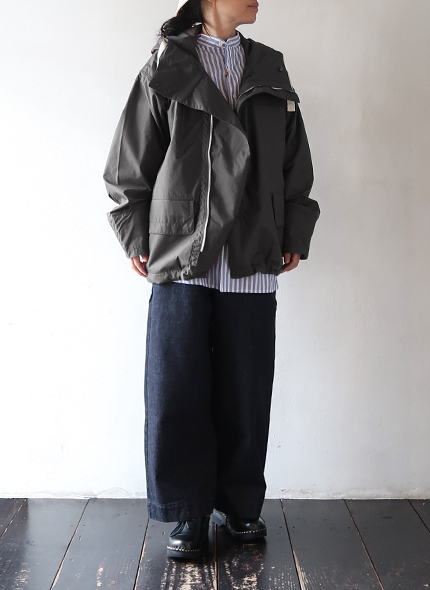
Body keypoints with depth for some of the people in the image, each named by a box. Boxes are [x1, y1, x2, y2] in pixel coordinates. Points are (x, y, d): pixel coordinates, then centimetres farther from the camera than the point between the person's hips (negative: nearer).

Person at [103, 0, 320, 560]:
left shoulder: (271, 73, 16)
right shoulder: (164, 71, 6)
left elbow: (297, 169, 17)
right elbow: (129, 166, 7)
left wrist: (295, 238, 10)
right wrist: (138, 240, 1)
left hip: (254, 267, 3)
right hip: (180, 262, -2)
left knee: (246, 398, 6)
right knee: (177, 397, 1)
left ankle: (240, 504, 24)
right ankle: (191, 514, 17)